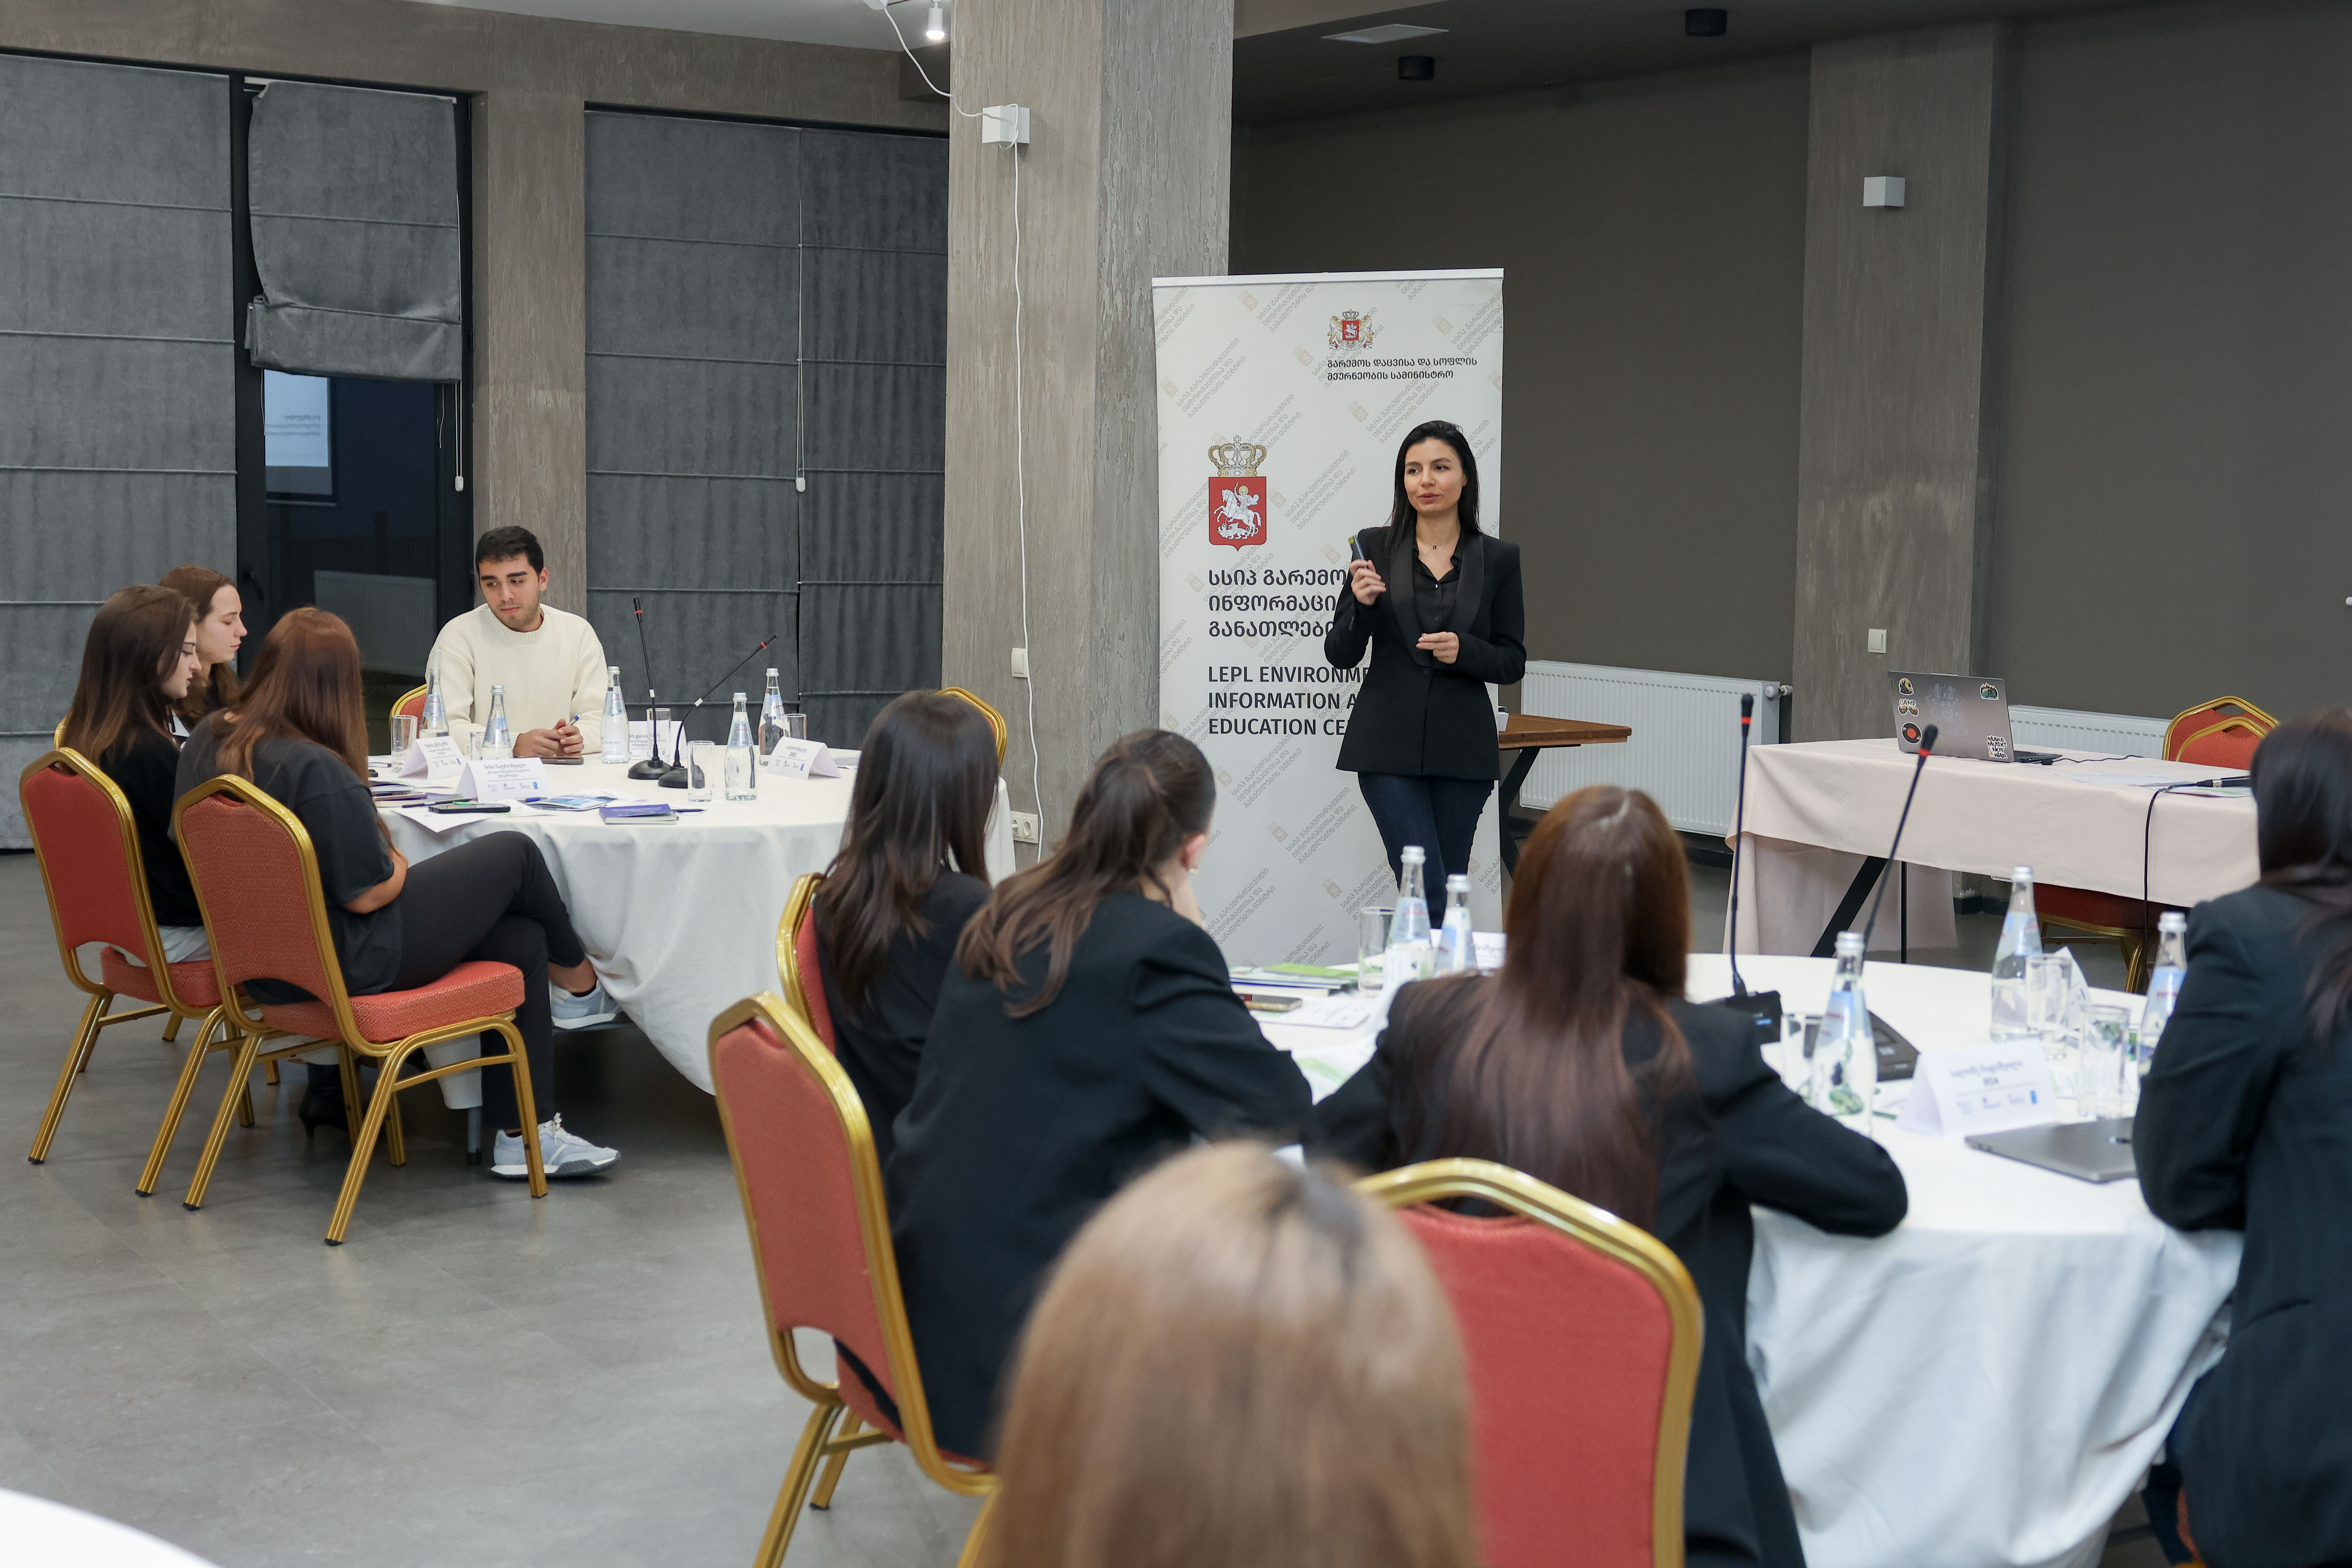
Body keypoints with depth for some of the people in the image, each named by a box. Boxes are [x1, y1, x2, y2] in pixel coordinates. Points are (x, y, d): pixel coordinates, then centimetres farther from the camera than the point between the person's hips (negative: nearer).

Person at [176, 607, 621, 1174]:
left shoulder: (207, 741, 0)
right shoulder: (316, 771, -28)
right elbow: (368, 893, -21)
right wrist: (400, 864, 2)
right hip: (341, 964, -9)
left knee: (521, 935, 13)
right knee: (514, 855, 4)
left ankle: (523, 1135, 15)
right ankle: (578, 979, 32)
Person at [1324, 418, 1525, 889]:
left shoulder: (1498, 558, 5)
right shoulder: (1374, 548, 3)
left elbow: (1513, 663, 6)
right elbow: (1340, 656, 3)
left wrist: (1463, 651, -13)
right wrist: (1361, 604, -15)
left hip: (1463, 746, 2)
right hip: (1390, 745, -1)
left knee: (1452, 886, 4)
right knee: (1428, 889, -11)